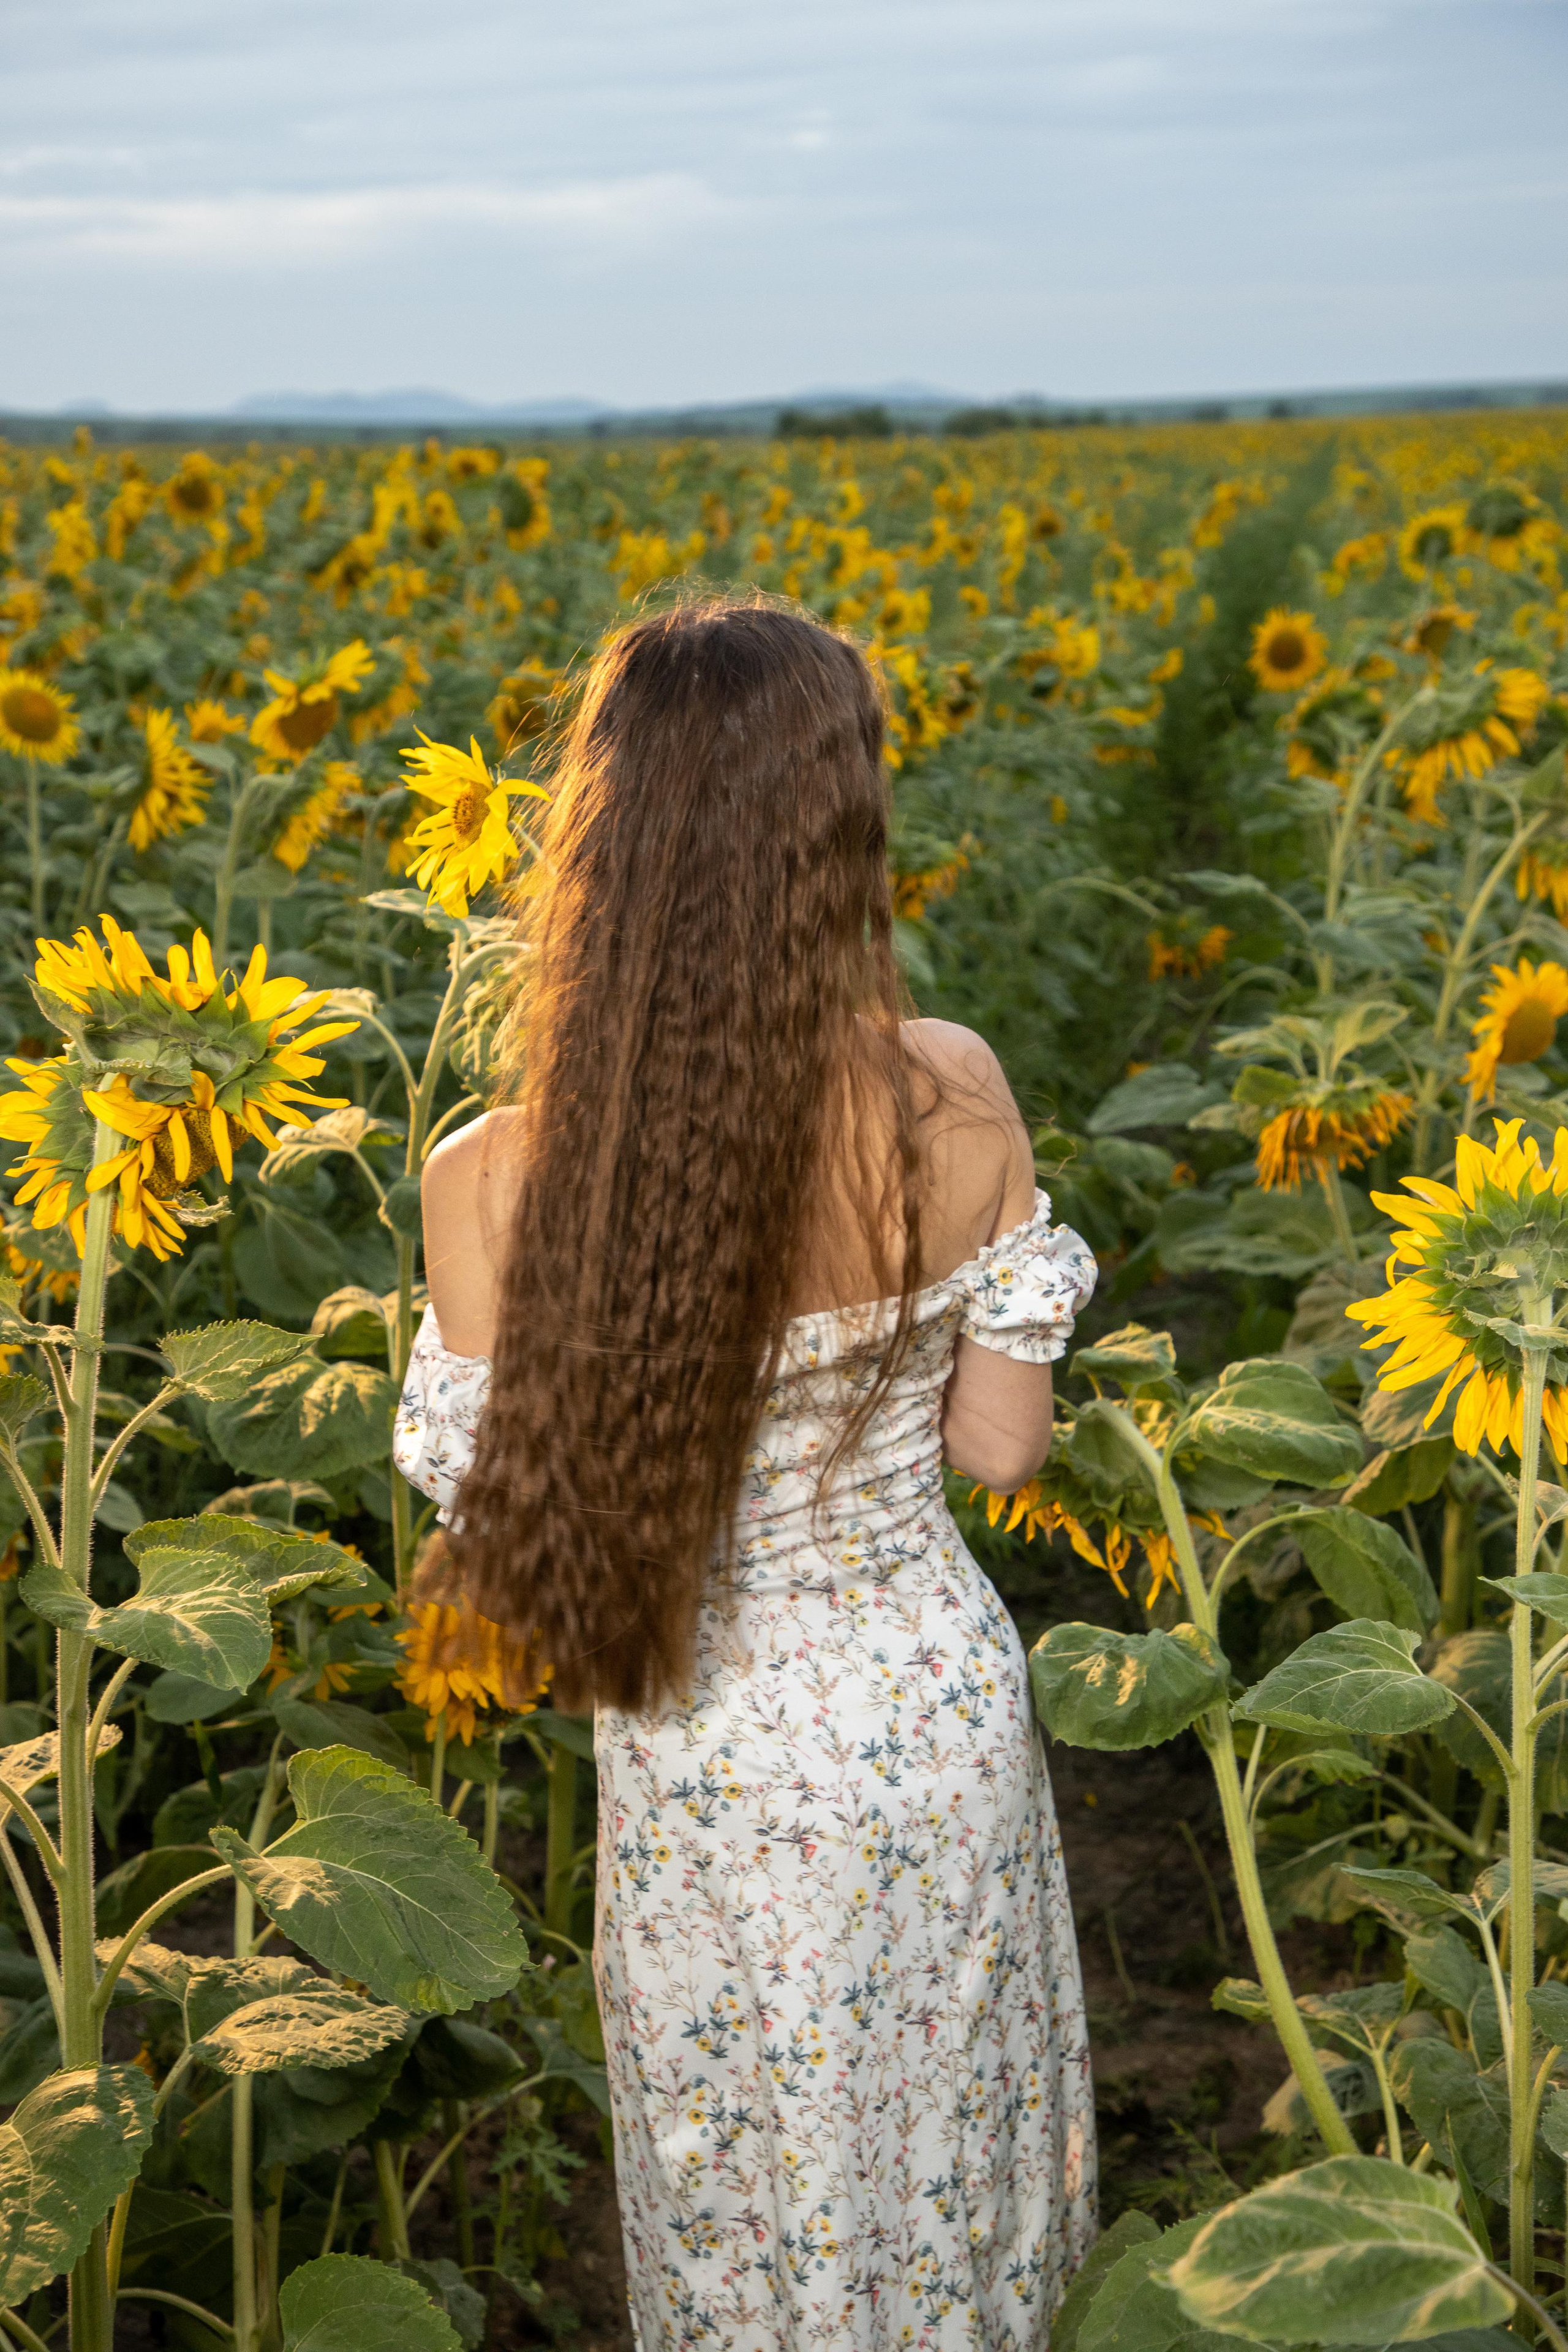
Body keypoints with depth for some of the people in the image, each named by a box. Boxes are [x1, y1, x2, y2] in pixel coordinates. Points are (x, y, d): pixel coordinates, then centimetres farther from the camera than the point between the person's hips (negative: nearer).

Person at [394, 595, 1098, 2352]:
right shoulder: (957, 1096, -20)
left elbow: (499, 1532, -12)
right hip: (940, 1711, 2)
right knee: (949, 2136, 30)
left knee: (752, 2211, 25)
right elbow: (1004, 1445, -9)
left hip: (712, 1760, -1)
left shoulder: (494, 1185, -25)